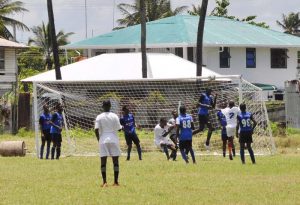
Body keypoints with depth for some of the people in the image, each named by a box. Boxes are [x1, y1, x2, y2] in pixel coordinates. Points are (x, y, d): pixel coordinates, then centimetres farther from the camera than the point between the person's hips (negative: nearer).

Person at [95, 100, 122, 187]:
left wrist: (99, 140, 3)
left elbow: (96, 130, -8)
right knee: (115, 161, 5)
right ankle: (116, 182, 3)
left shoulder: (99, 117, -2)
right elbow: (119, 128, -3)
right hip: (114, 140, 0)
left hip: (103, 140, 0)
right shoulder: (114, 116, -3)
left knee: (103, 162, 3)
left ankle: (104, 182, -3)